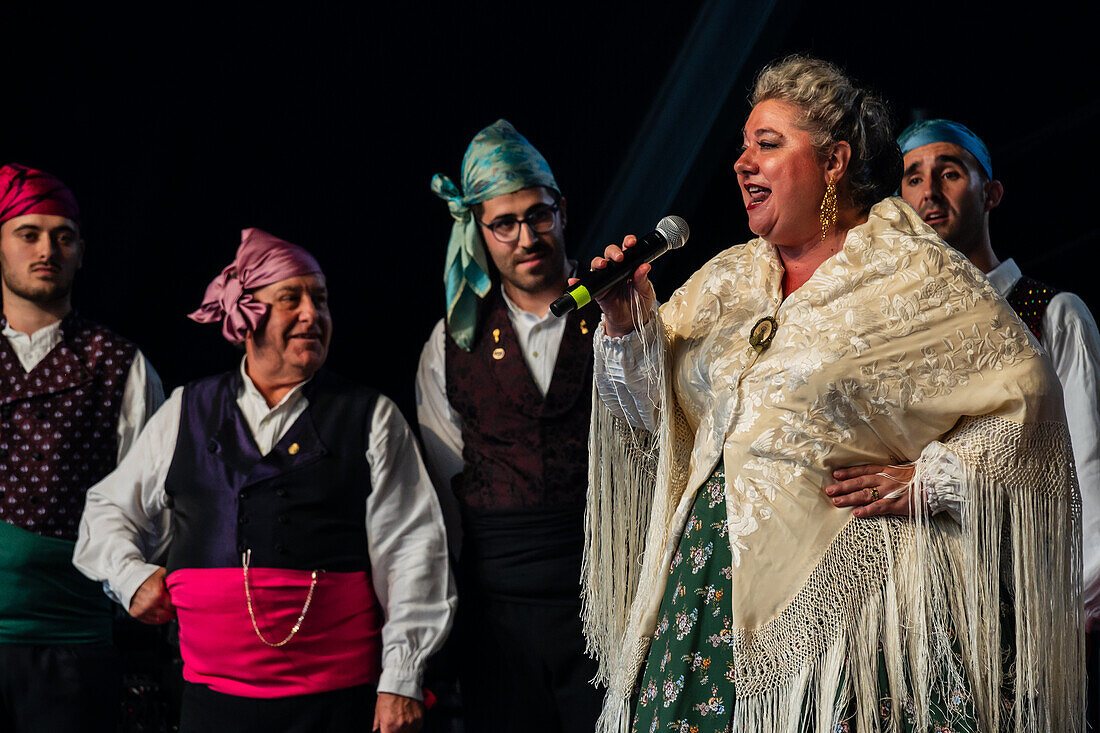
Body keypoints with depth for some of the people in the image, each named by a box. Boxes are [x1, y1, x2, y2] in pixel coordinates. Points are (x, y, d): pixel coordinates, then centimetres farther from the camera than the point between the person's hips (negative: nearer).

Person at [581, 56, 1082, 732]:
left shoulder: (917, 276, -2)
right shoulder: (726, 280, 15)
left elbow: (1024, 396, -5)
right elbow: (656, 416, 15)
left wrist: (928, 480, -12)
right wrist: (629, 326, -1)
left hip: (847, 587, -5)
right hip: (712, 572, 5)